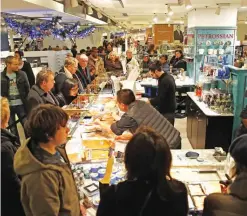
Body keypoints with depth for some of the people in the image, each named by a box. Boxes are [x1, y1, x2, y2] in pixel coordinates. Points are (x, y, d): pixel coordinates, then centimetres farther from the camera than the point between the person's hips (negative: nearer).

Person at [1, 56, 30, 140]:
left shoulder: (22, 74, -3)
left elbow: (27, 89, 2)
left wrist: (27, 102, -1)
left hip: (20, 105, 0)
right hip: (8, 106, 0)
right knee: (12, 128, 14)